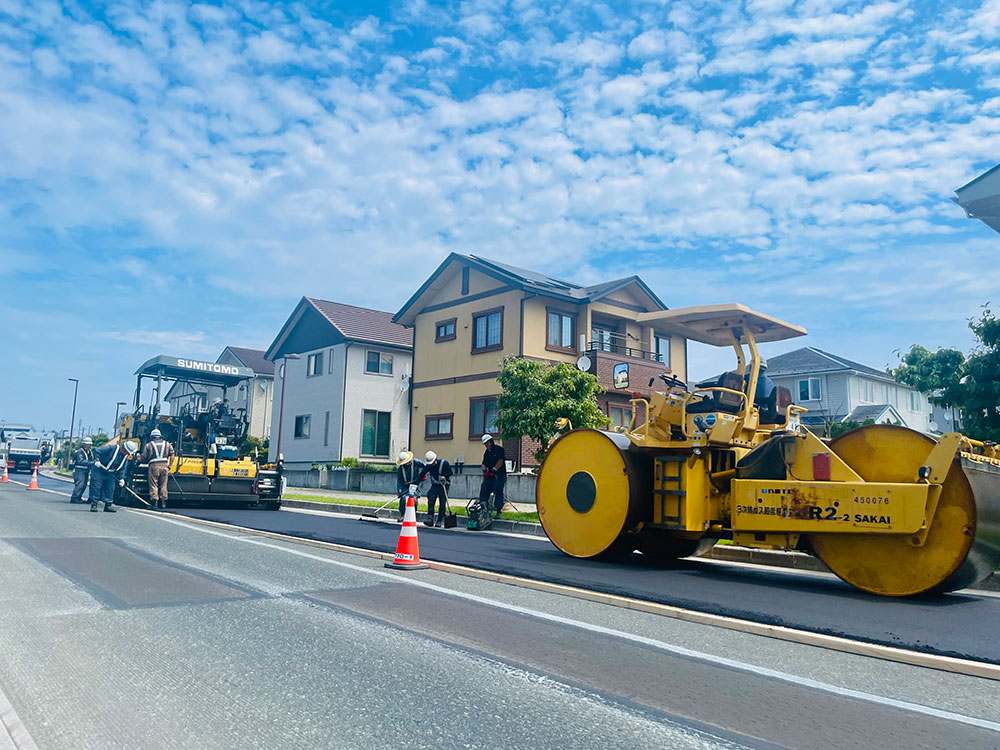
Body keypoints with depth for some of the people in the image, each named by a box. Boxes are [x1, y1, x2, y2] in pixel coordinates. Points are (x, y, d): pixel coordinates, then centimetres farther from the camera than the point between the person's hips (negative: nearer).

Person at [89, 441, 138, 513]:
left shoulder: (125, 458, 3)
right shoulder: (111, 448, -18)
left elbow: (122, 469, 7)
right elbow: (97, 451, -18)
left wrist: (121, 478, -5)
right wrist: (97, 460, -31)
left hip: (110, 474, 6)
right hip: (98, 471, -6)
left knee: (110, 489, 4)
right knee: (96, 488, -4)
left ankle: (108, 505, 10)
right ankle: (94, 505, 3)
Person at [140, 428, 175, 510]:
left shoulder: (148, 445, 9)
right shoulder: (167, 444, 16)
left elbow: (144, 458, 6)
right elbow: (172, 455, 7)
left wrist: (139, 459, 27)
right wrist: (169, 466, 10)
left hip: (154, 466, -2)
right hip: (164, 466, 3)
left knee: (153, 486, 1)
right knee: (163, 486, 8)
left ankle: (154, 503, -5)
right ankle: (163, 503, 9)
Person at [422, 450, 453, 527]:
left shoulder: (444, 463, -13)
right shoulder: (428, 466, -2)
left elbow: (450, 472, -8)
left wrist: (444, 476, -27)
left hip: (444, 485, -3)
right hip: (434, 485, 3)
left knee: (443, 504, -3)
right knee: (430, 501, -12)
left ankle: (440, 521, 4)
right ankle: (430, 519, -13)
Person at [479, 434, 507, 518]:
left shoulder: (499, 449, -3)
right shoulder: (486, 452, 18)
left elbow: (500, 461, -13)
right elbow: (484, 463, 13)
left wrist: (494, 470, -19)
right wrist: (484, 470, -8)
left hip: (498, 476, -7)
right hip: (489, 476, 7)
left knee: (498, 493, -5)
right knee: (483, 491, -2)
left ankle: (498, 512, -1)